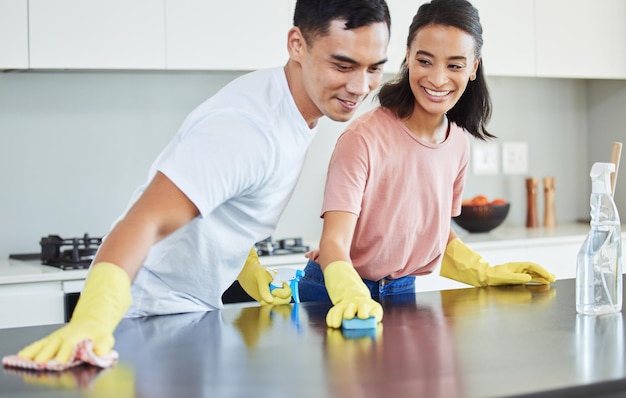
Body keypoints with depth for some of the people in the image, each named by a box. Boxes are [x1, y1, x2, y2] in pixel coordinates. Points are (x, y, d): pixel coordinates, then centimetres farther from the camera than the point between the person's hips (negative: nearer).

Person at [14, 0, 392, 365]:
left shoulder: (306, 109, 2)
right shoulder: (244, 127, -28)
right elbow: (145, 221, -37)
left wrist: (249, 268, 2)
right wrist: (93, 319, -50)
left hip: (197, 311, 8)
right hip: (154, 313, -8)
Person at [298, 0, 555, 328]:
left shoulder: (458, 142, -2)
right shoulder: (364, 138, -22)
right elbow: (334, 241, -28)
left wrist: (485, 273, 3)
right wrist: (352, 296, -46)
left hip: (403, 291, 5)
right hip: (339, 300, -5)